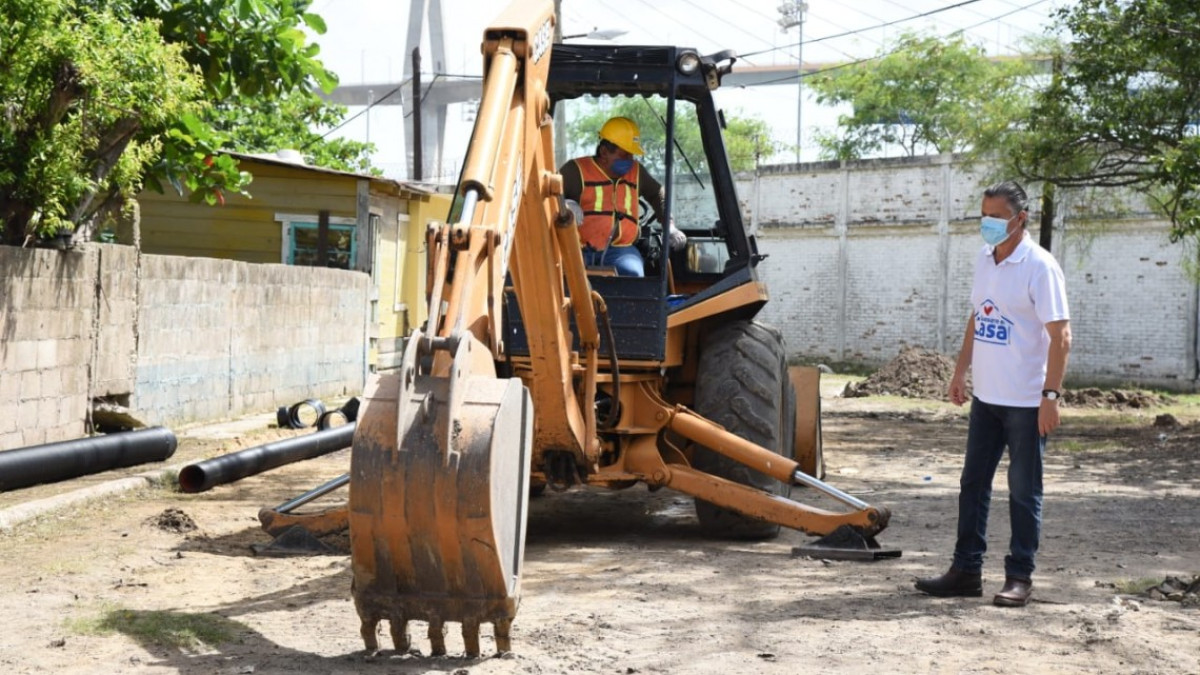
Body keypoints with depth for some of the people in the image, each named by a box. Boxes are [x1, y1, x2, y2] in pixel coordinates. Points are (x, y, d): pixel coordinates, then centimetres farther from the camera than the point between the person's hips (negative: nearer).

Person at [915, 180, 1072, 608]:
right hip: (986, 396, 7)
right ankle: (967, 570, 19)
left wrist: (1051, 395, -20)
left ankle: (1019, 577, 12)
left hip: (1026, 401, -7)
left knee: (1023, 490, 3)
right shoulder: (984, 261, 9)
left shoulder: (1039, 267, -14)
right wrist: (960, 372, 17)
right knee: (973, 483, 10)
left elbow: (1060, 335, -16)